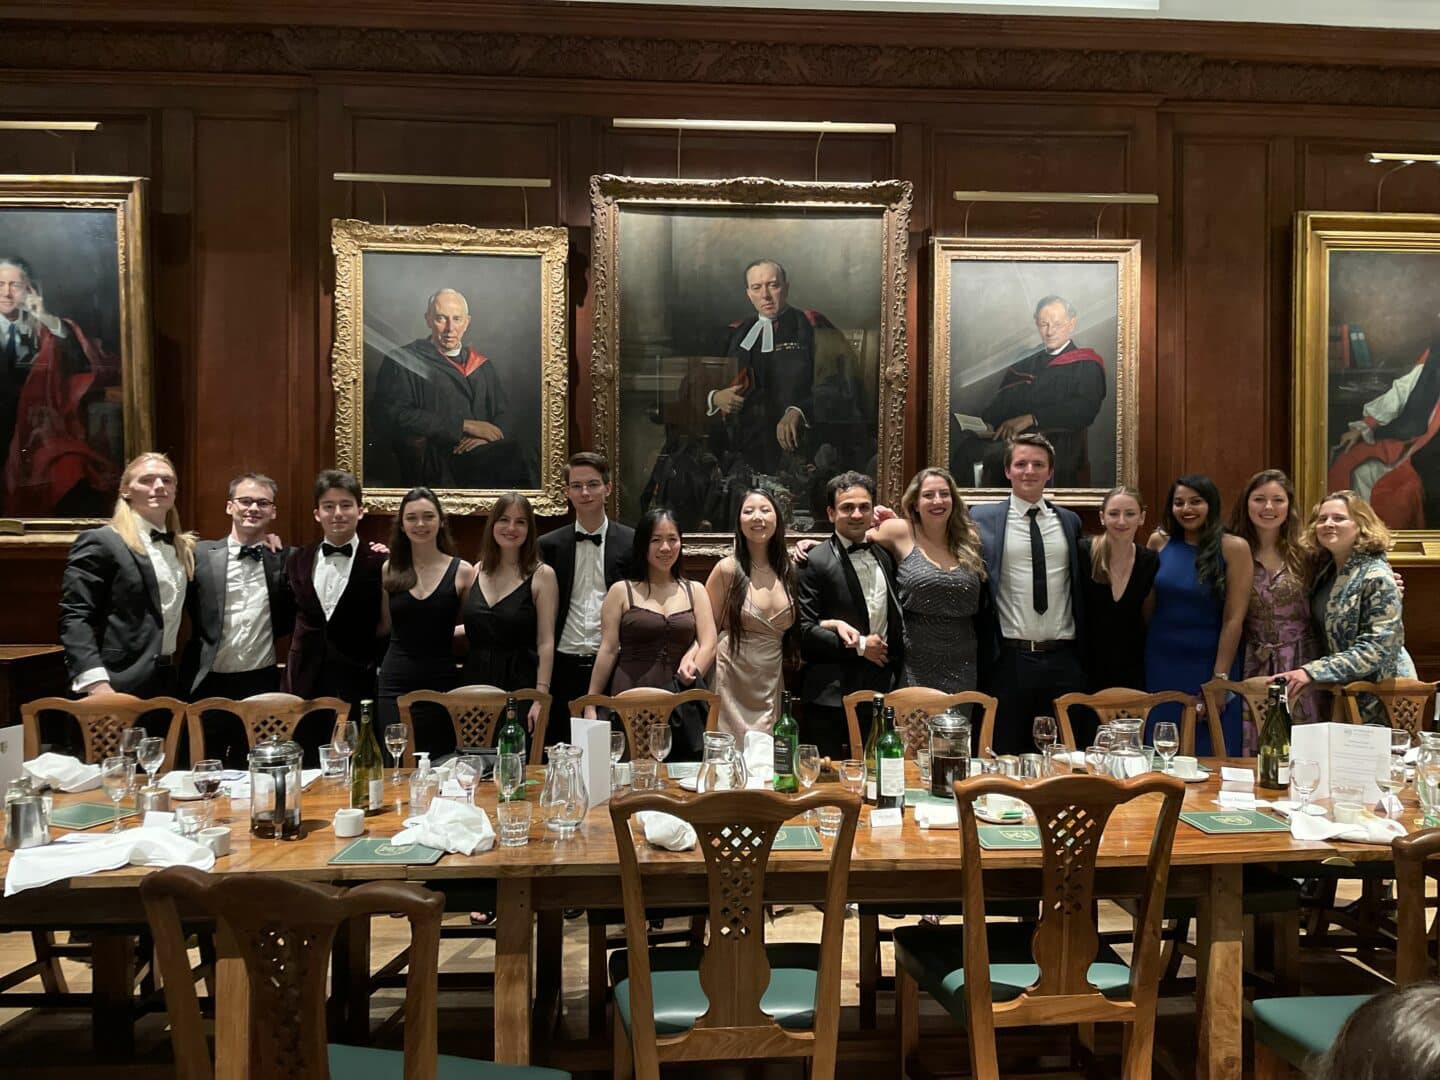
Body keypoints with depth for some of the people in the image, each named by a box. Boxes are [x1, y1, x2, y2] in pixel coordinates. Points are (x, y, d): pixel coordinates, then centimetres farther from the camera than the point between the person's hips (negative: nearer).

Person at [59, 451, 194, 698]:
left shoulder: (183, 547, 15)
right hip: (120, 688, -7)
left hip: (168, 682, 7)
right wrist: (95, 683, -23)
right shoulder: (99, 542, -6)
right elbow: (74, 618, -13)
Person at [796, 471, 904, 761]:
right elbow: (804, 630, -12)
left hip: (882, 691, 5)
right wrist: (859, 646, -12)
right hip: (831, 697, -5)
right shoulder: (815, 562, -6)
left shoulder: (885, 557, 13)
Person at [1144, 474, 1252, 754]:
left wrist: (1220, 678, -11)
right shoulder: (1159, 541, 3)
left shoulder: (1233, 547, -6)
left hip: (1208, 664, -3)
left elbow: (1233, 619, -9)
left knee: (1208, 753, 5)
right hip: (1161, 664, 3)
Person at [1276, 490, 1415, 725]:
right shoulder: (1328, 569, 5)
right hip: (1341, 690, 7)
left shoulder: (1376, 576, -17)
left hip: (1378, 694, -7)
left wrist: (1312, 672, -29)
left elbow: (1378, 648, -24)